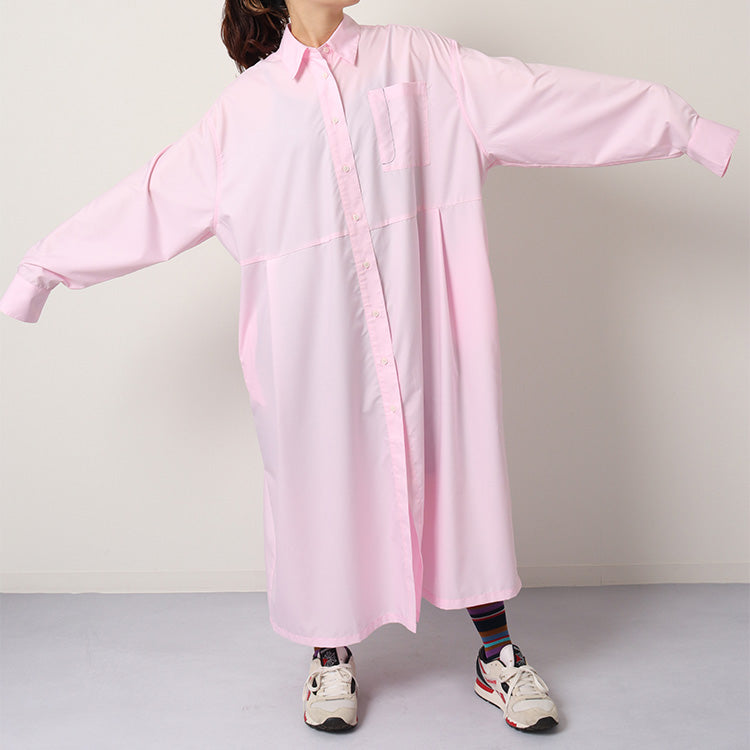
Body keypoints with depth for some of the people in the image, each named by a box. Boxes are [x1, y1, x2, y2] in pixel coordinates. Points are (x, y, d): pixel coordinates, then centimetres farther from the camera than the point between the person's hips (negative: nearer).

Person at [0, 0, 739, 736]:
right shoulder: (245, 107, 6)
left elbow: (540, 96, 5)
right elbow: (152, 197, 11)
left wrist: (686, 124, 4)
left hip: (421, 322, 1)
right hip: (312, 338, -1)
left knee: (455, 461, 6)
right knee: (324, 479, 6)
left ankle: (497, 654, 24)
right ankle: (331, 658, 29)